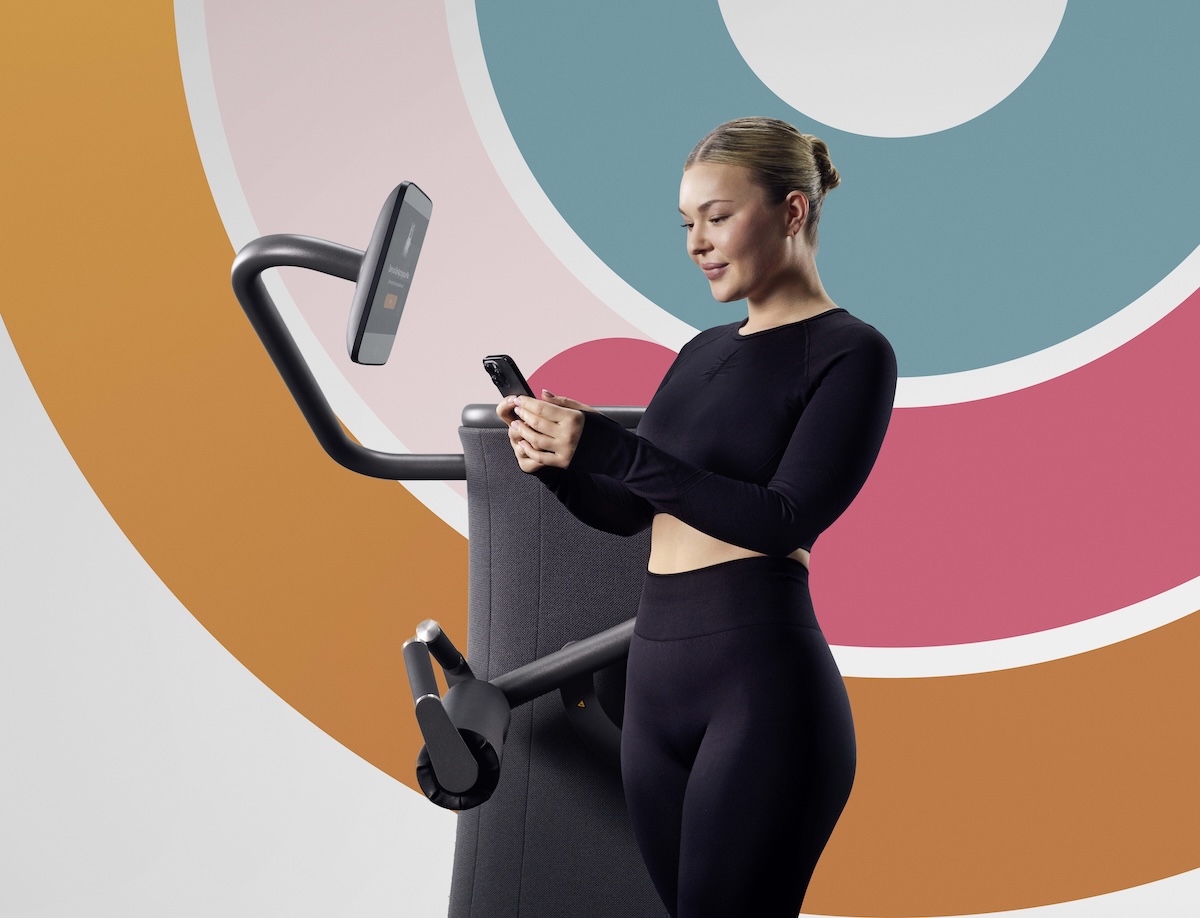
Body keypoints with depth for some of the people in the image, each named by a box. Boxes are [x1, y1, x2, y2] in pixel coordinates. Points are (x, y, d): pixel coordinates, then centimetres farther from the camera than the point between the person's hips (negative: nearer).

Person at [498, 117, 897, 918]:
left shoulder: (851, 353, -5)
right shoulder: (703, 352, 17)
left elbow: (787, 520, -17)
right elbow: (628, 511, 19)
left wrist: (607, 448, -21)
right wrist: (556, 462, -3)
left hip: (762, 685, -7)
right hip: (656, 679, 7)